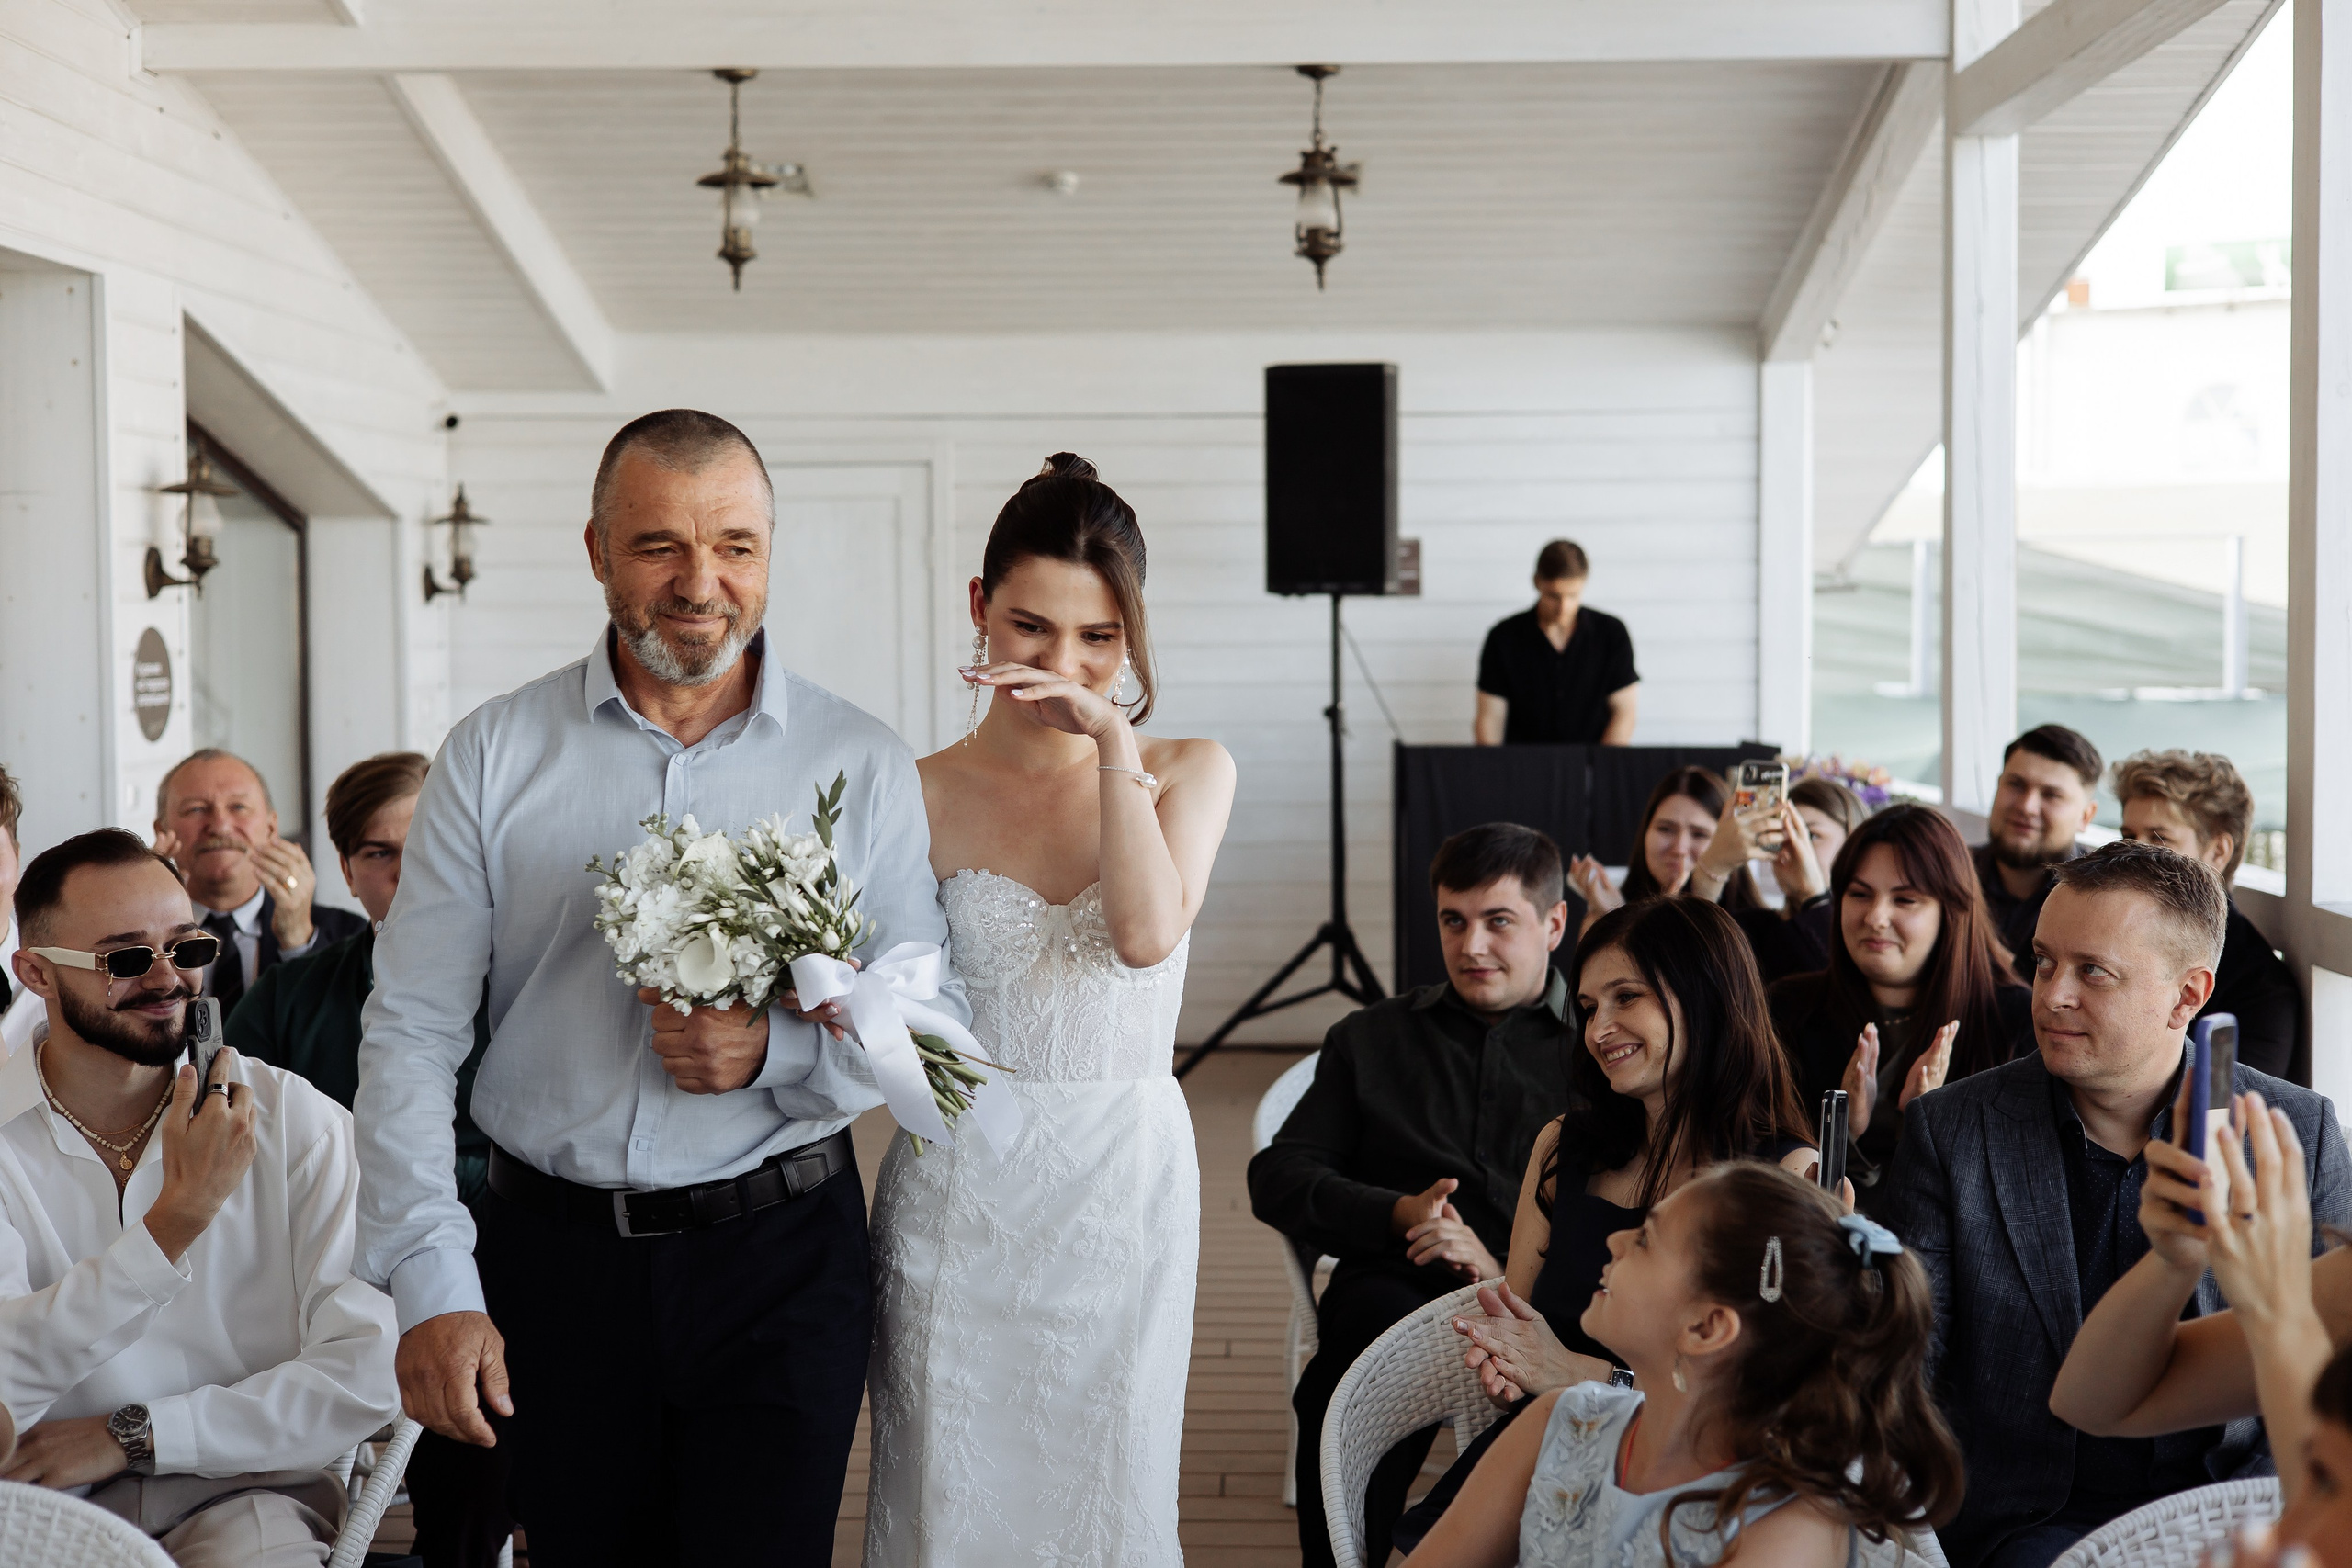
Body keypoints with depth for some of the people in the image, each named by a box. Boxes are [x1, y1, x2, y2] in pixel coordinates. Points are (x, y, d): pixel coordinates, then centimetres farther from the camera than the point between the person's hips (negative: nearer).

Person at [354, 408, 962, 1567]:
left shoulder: (860, 764, 1)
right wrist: (431, 1286, -10)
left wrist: (776, 1051, -17)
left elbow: (933, 1016, 3)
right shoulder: (492, 756, 0)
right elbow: (409, 1034, -2)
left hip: (780, 1260, -1)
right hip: (553, 1261, 1)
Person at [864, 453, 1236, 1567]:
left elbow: (1148, 933, -15)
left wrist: (1110, 741, -14)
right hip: (957, 1196, -1)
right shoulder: (922, 794, -1)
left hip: (1123, 1191, 1)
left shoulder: (1189, 773, 3)